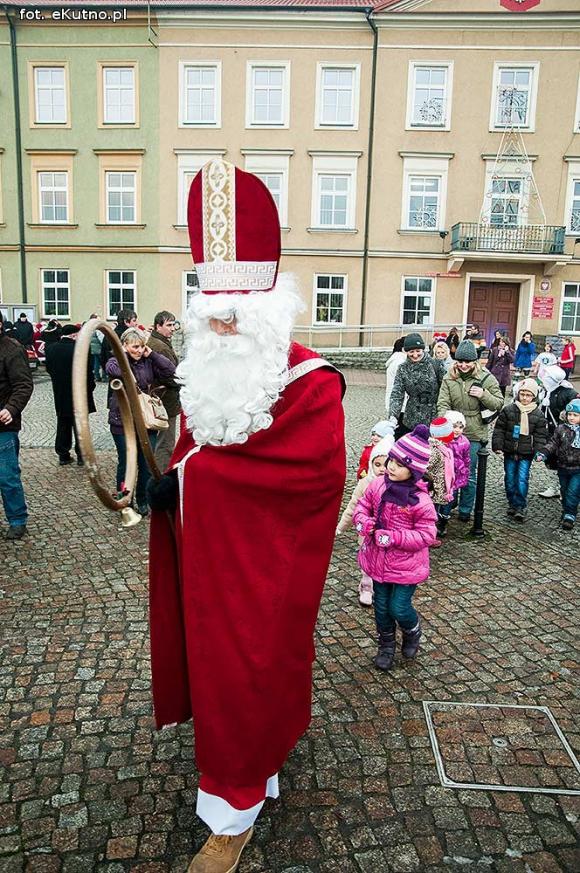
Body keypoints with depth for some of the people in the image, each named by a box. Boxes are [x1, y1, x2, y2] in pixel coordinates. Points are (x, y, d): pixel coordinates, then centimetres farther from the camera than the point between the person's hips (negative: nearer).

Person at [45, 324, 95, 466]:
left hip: (59, 394, 4)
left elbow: (48, 369, 6)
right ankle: (81, 455, 13)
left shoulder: (50, 348, -3)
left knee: (63, 425, 14)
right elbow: (87, 371, -14)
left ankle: (63, 455, 19)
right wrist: (90, 387, 1)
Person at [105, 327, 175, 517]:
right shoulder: (118, 361, -6)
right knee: (126, 464, 9)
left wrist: (151, 354, -5)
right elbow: (110, 368, -29)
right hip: (122, 421, -3)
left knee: (147, 464, 8)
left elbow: (171, 371, -5)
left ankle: (143, 501, 27)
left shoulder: (148, 362, 5)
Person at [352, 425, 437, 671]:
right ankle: (386, 646, 40)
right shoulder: (378, 485, -8)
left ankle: (413, 632, 37)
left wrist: (393, 538, -27)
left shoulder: (420, 501, -22)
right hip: (379, 559, 5)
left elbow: (426, 535, -18)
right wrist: (363, 521, -17)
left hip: (406, 565, -5)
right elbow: (362, 505, 5)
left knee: (399, 608, 1)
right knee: (382, 607, 16)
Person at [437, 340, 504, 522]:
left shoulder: (486, 379, -6)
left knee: (469, 474, 9)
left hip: (474, 434, -2)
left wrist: (483, 395, -19)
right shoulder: (449, 378, -1)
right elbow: (442, 404, -6)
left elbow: (499, 404, -1)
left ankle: (465, 510, 27)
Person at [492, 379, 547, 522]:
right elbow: (499, 429, -1)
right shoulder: (508, 410, -3)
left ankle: (521, 507, 6)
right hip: (509, 451, 1)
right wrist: (497, 446, -7)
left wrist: (539, 451, -7)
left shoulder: (538, 414, -1)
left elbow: (540, 435, 3)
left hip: (526, 453, -1)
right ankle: (512, 503, 25)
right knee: (510, 479, 10)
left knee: (522, 480, -5)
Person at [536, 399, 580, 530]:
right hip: (563, 467, 3)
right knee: (564, 491, 16)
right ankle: (567, 511, 33)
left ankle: (569, 515, 6)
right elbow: (553, 443, 1)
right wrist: (544, 454, -13)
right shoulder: (561, 429, -1)